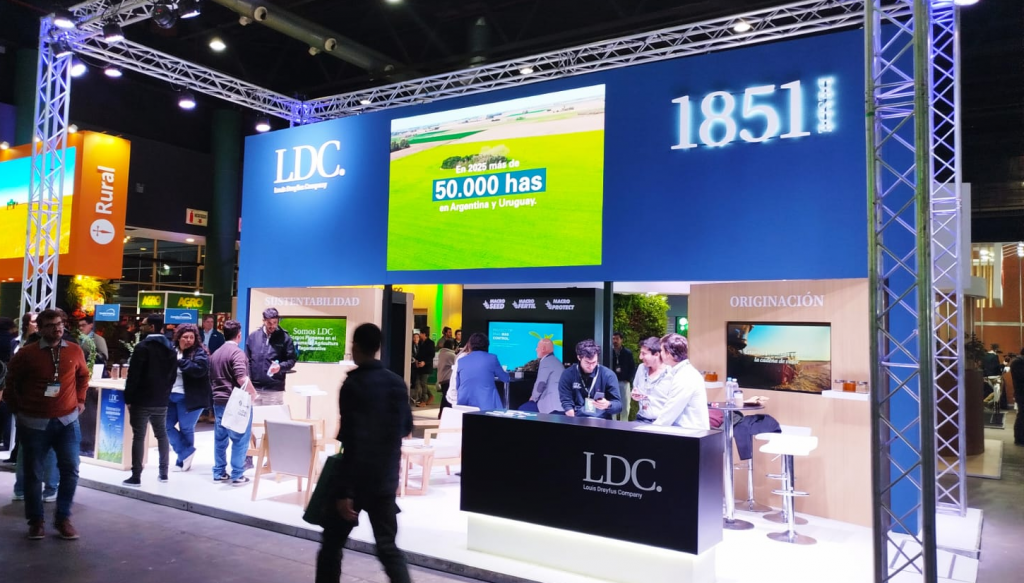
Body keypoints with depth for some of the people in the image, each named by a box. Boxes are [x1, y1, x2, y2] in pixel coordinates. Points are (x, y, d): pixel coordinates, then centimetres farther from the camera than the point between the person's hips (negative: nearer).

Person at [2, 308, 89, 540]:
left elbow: (83, 376, 17)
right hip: (34, 422, -1)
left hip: (67, 420, 2)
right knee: (33, 472, 7)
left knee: (70, 470, -1)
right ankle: (35, 520, 20)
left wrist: (80, 400, 10)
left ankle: (63, 518, 12)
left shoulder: (75, 351, 0)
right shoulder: (26, 353, -7)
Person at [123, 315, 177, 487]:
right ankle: (163, 473, 18)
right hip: (161, 400, 6)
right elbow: (173, 375, 12)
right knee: (162, 435, 13)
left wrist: (128, 397, -7)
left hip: (141, 399, -6)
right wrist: (165, 392, 16)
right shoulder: (171, 348, 8)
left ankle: (136, 477, -1)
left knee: (138, 437, -2)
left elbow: (133, 375, -14)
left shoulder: (143, 347, -12)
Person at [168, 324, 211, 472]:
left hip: (188, 397, -6)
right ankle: (186, 453, 17)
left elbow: (200, 369, -25)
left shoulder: (199, 352, -8)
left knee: (186, 428, 4)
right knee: (166, 426, 7)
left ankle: (183, 460, 20)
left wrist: (179, 362, -25)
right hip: (171, 395, 6)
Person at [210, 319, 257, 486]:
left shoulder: (215, 354, 13)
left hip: (219, 401, 8)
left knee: (220, 439, 14)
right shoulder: (237, 352, -15)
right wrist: (253, 393, -10)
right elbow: (242, 379, -24)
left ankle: (219, 473, 20)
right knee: (240, 439, -1)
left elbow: (211, 379, 21)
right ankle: (237, 475, 1)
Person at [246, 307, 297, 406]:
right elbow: (247, 361, 9)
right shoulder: (253, 336, 6)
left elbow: (291, 360, 0)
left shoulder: (284, 338, -1)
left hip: (275, 389, -2)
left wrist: (280, 367, -20)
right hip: (254, 388, 2)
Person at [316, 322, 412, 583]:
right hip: (386, 478, 5)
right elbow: (407, 427, 16)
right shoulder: (398, 383, 4)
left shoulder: (353, 385, -14)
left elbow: (352, 441, -19)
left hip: (357, 478, -5)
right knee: (388, 547, 9)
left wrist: (343, 491, -17)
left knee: (332, 543, 13)